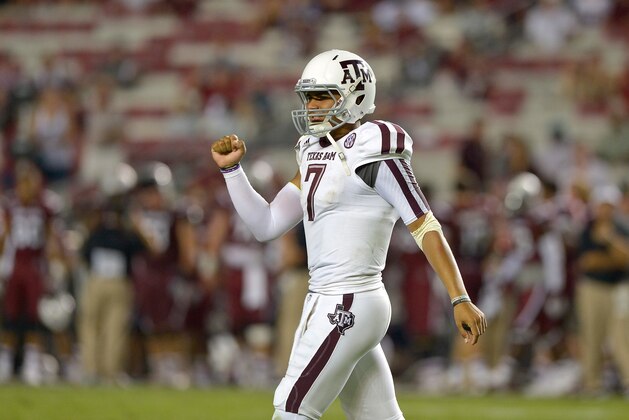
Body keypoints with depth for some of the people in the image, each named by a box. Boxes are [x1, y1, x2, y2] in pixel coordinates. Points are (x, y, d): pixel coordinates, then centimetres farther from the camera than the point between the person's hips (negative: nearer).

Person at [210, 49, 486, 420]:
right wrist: (231, 168, 8)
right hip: (326, 302, 9)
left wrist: (460, 300, -17)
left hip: (348, 307, -9)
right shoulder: (318, 155, 15)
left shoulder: (372, 153, -11)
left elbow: (426, 227, -12)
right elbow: (266, 226, 17)